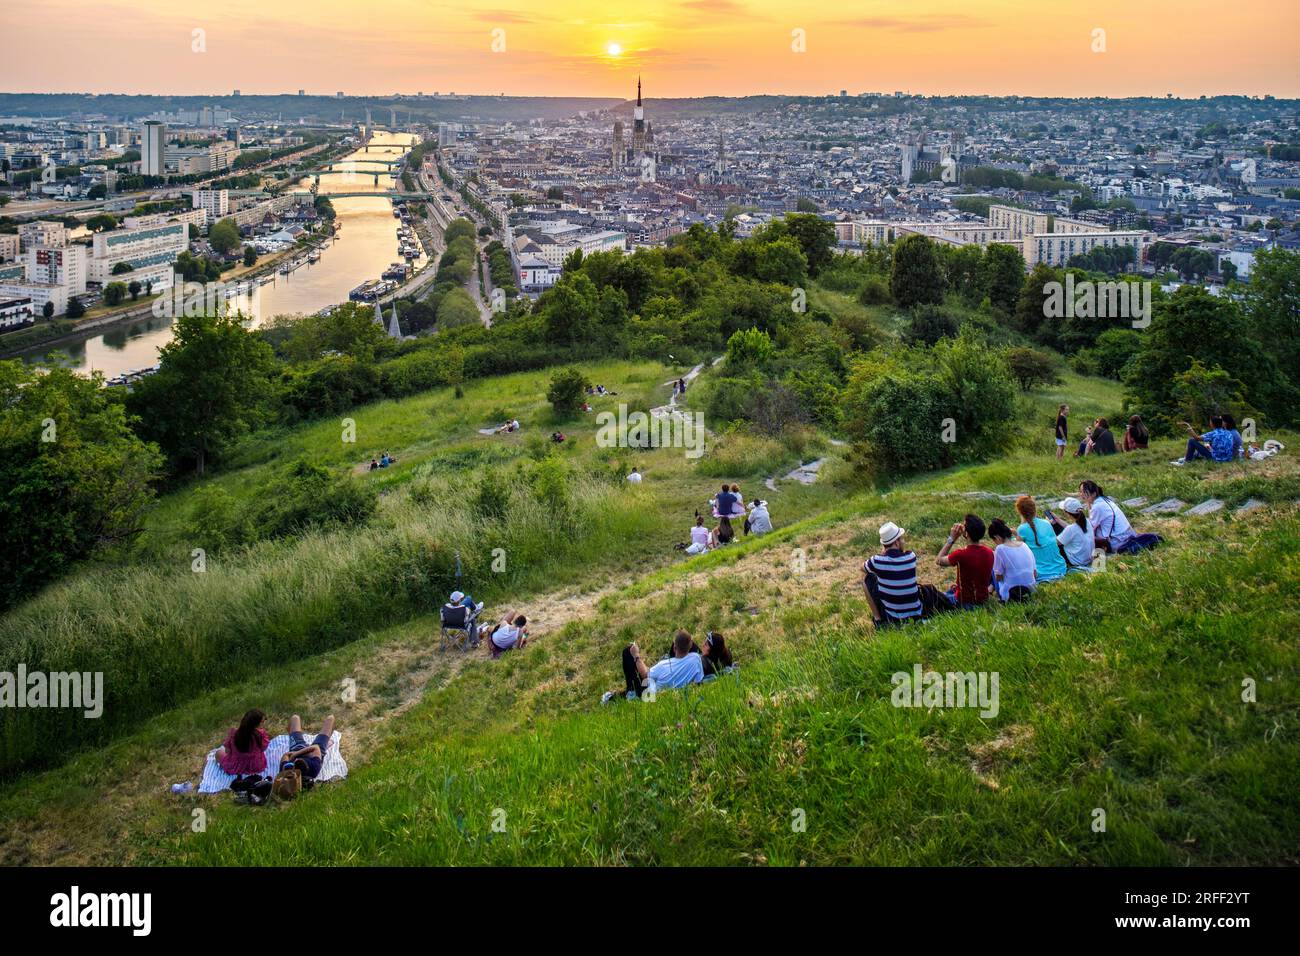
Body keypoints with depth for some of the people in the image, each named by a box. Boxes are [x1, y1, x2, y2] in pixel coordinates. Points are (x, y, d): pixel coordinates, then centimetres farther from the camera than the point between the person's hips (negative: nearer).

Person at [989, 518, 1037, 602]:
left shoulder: (1000, 549, -13)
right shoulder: (1024, 545, 3)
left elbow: (998, 577, -7)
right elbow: (1035, 574, 6)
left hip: (1011, 593, -5)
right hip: (1030, 590, 5)